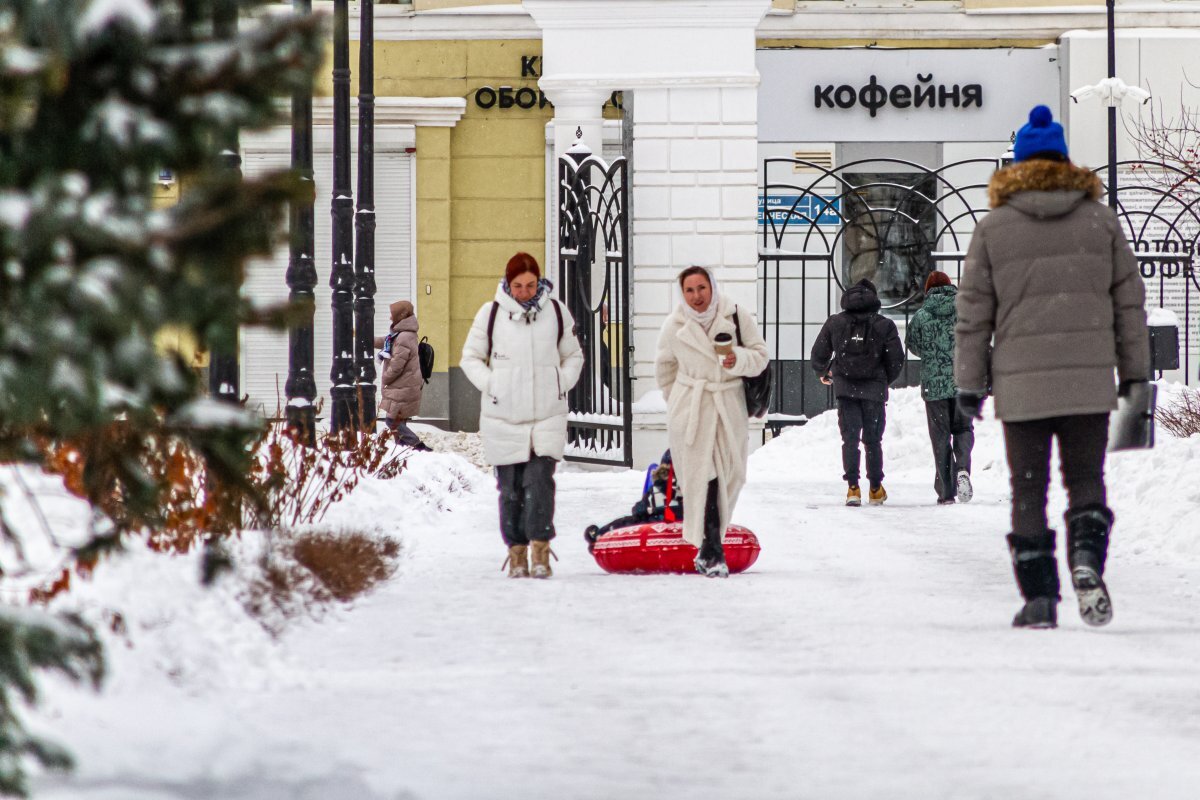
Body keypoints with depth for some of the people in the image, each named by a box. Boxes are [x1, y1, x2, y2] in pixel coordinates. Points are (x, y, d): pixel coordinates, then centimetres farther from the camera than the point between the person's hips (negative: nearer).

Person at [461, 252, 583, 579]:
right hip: (503, 417, 0)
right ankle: (517, 551, 10)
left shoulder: (556, 312, 6)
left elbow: (573, 356, 18)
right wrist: (491, 386, -3)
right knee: (511, 488, 3)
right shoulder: (491, 314, 2)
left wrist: (561, 384, 2)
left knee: (539, 481, -12)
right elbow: (471, 358, 11)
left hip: (547, 417, 0)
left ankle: (540, 551, -12)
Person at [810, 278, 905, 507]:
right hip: (874, 389, 0)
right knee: (873, 439, 11)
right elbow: (896, 361, -3)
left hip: (845, 387, 0)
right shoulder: (884, 325, -2)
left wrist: (824, 373, 28)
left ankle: (853, 487, -11)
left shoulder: (834, 323, 2)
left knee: (850, 438, 2)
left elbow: (818, 356, 6)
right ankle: (875, 489, 17)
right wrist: (885, 381, 17)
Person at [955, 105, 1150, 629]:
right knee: (1085, 478, 11)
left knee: (1028, 488, 7)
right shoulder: (1100, 219, 5)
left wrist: (969, 382, 7)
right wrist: (1135, 370, 15)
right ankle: (1087, 557, -17)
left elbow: (973, 312, 1)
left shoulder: (993, 228, 0)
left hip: (1021, 383, -1)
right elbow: (1129, 300, 7)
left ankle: (1039, 597, 2)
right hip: (1089, 378, 1)